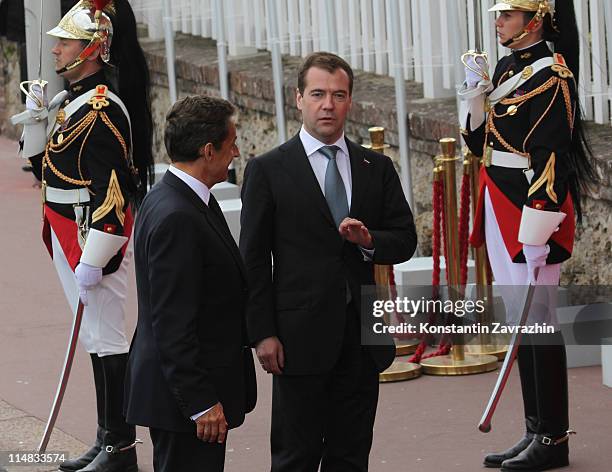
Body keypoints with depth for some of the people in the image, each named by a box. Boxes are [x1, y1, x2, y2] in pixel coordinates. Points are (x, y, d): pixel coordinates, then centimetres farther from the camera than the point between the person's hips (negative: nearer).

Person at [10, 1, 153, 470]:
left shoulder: (102, 109, -18)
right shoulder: (69, 101, 11)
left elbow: (111, 189, -22)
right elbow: (44, 164, 20)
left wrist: (92, 260, -24)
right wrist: (35, 117, 3)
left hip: (96, 235, -10)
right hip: (69, 236, 10)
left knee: (106, 338, -4)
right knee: (95, 335, 14)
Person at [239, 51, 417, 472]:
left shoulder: (377, 169, 10)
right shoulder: (268, 171, -1)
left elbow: (405, 240, 11)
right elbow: (253, 260, -2)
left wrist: (369, 241, -12)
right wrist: (263, 333, -8)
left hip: (362, 335, 4)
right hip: (302, 335, -4)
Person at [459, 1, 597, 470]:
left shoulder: (551, 76, -14)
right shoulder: (505, 69, 13)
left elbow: (551, 158, -19)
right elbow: (480, 141, 17)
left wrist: (536, 233, -22)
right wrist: (476, 88, 1)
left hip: (532, 213, -9)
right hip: (501, 214, 9)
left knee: (539, 322, -5)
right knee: (521, 323, 12)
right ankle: (536, 432, 18)